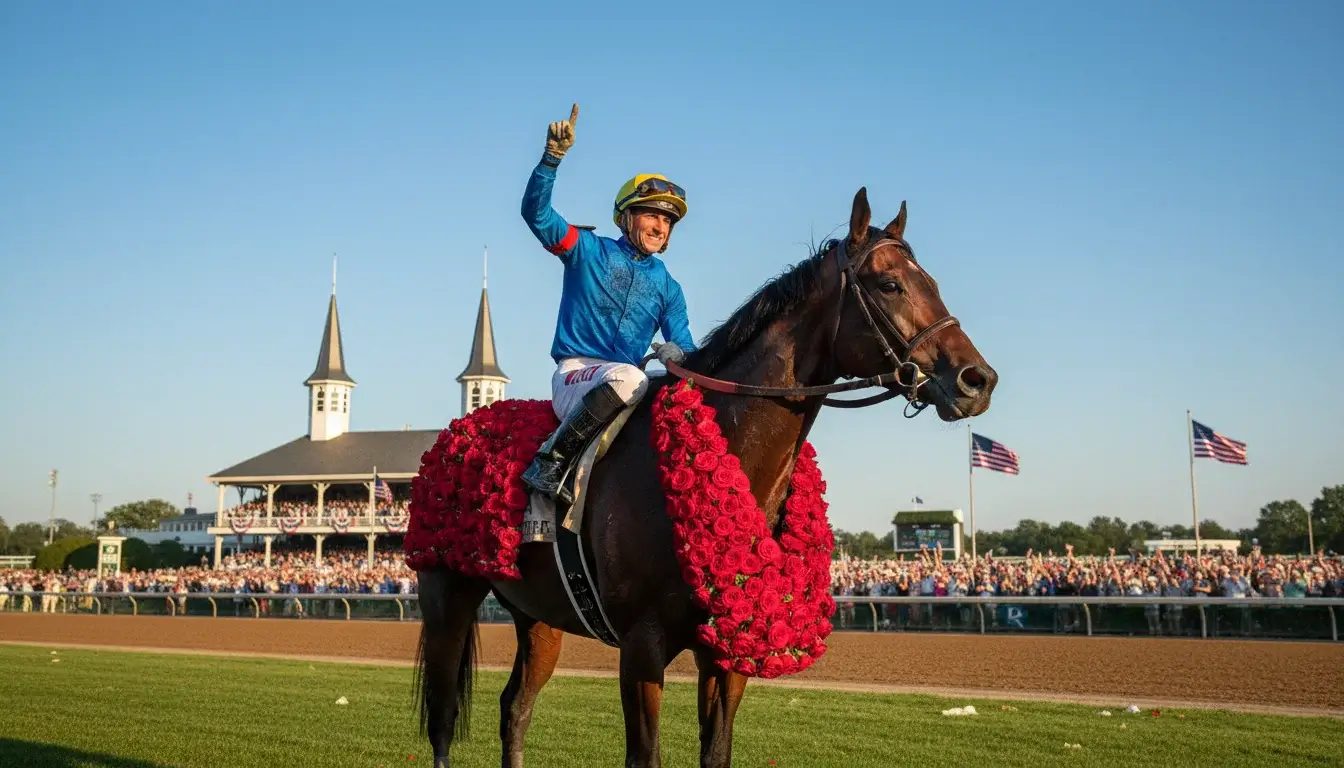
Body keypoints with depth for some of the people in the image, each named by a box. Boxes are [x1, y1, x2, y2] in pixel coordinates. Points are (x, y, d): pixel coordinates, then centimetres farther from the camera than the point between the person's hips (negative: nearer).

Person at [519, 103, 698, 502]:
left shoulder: (668, 287, 16)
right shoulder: (589, 251, 5)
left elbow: (684, 346, 12)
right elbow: (536, 212, -6)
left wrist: (678, 352, -14)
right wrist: (553, 156, -20)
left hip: (622, 382, 5)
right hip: (574, 377, -5)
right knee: (629, 377, -38)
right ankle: (549, 461, -31)